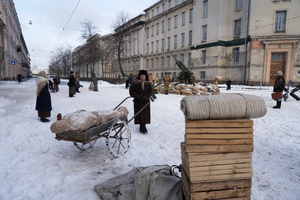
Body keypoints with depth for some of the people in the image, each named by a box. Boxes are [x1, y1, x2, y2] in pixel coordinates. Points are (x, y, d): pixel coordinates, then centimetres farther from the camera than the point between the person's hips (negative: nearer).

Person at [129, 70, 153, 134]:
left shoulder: (148, 83, 9)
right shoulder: (135, 83, 2)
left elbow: (150, 92, 2)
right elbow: (131, 91, -2)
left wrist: (145, 96, -16)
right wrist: (137, 96, -14)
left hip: (145, 101, 2)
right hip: (138, 101, -2)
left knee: (145, 114, 1)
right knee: (139, 114, -4)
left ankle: (142, 127, 11)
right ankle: (142, 127, 2)